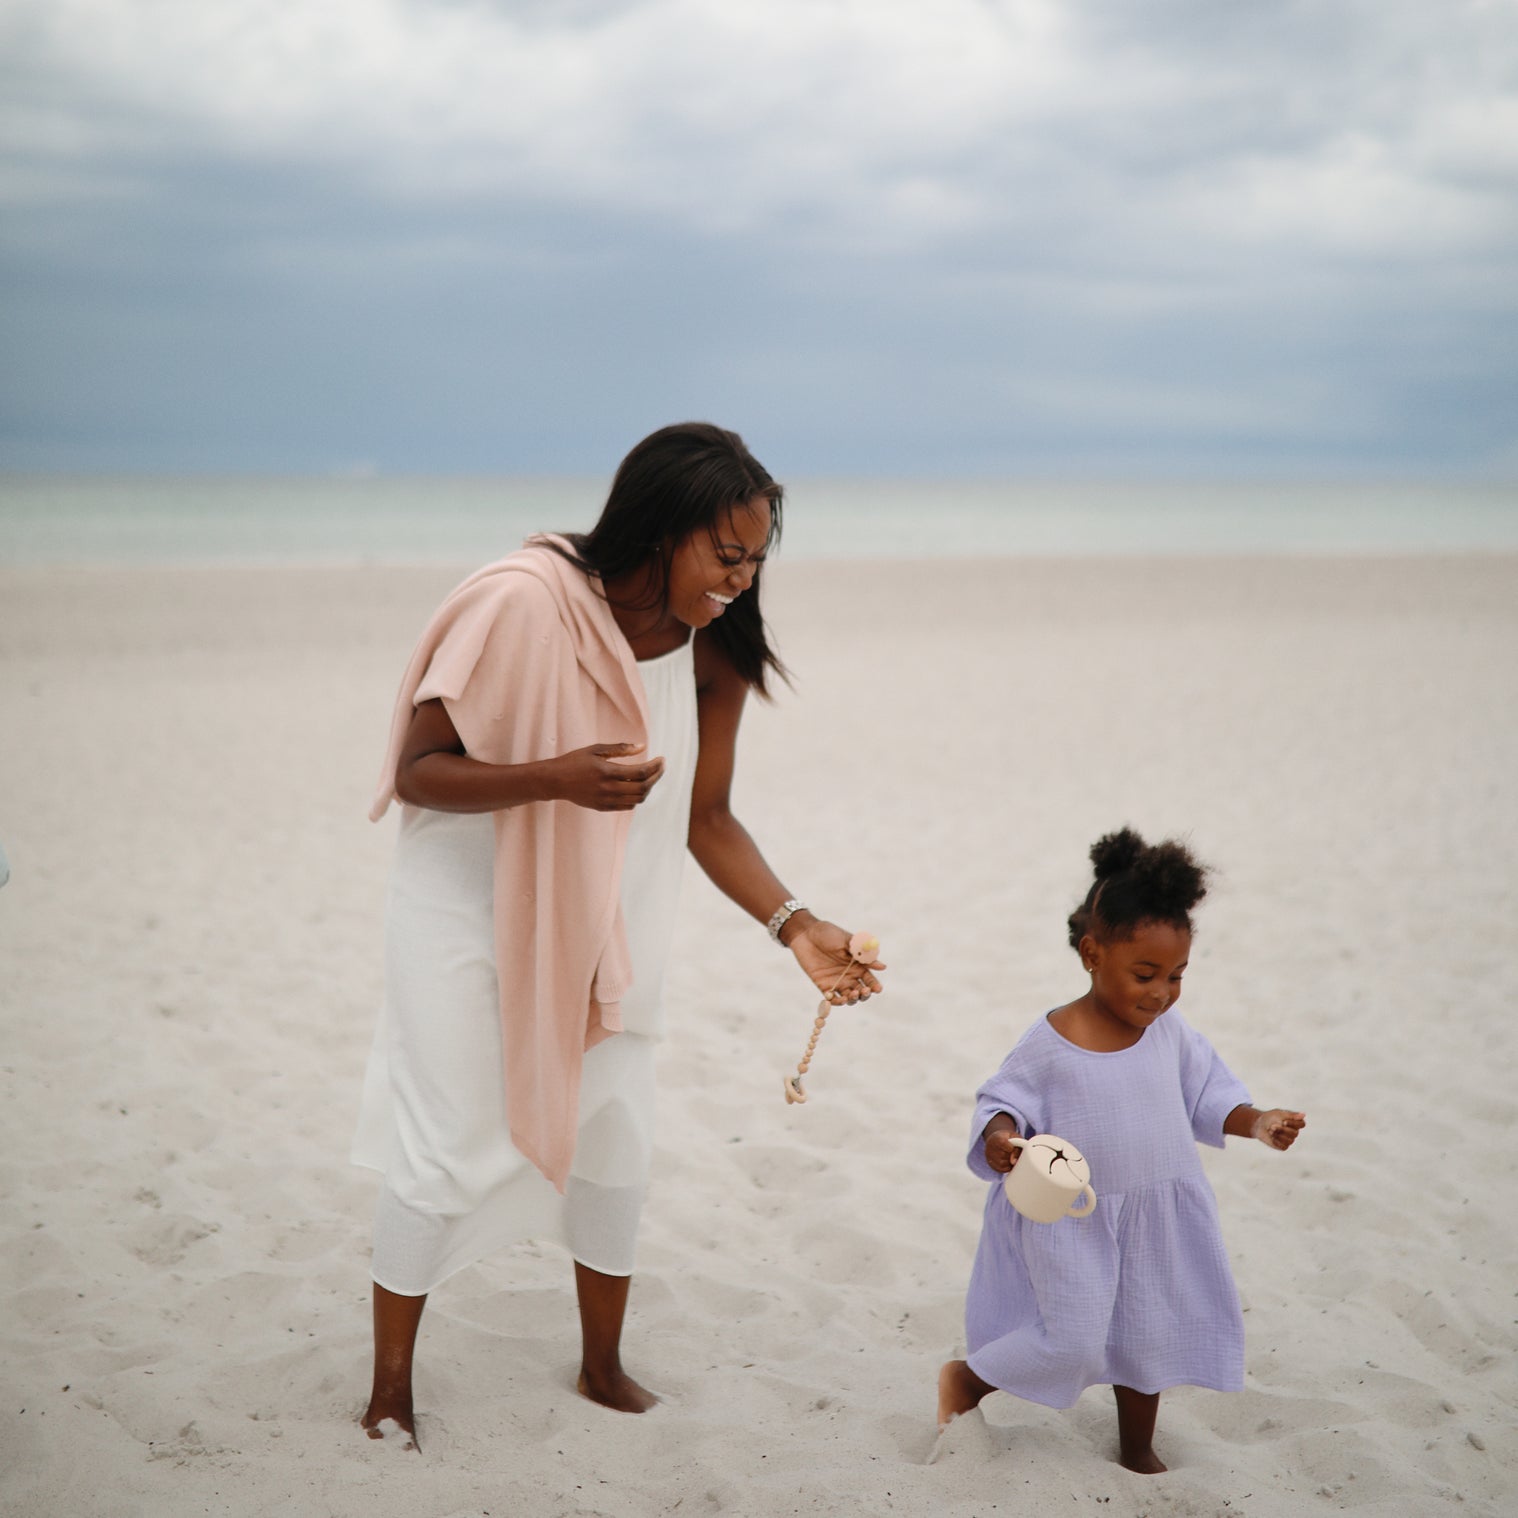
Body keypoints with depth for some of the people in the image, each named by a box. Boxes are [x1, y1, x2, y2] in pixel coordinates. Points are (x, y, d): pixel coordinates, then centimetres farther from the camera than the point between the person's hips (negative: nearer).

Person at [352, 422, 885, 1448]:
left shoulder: (715, 650, -11)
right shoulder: (523, 602, -28)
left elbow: (706, 817, -2)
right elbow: (418, 772, -24)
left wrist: (796, 925, -16)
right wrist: (559, 778, -40)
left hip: (603, 921, 5)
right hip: (468, 907, -5)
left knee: (616, 1140, 11)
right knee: (446, 1145, 0)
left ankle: (605, 1366, 32)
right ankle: (391, 1386, 20)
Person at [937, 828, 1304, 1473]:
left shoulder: (1171, 1033, -4)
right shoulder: (1050, 1044, -17)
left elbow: (1207, 1098, 7)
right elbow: (1003, 1102, -10)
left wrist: (1257, 1122, -9)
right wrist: (998, 1138, -31)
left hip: (1158, 1219, 5)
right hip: (1075, 1224, -5)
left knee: (1147, 1339, 17)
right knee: (1074, 1343, -5)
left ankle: (1138, 1452, 40)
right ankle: (967, 1378, 22)